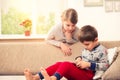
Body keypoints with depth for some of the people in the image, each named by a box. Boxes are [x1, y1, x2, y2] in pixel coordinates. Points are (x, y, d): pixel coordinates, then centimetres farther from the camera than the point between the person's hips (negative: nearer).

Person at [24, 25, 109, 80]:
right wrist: (79, 59, 8)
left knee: (66, 64, -29)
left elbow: (105, 66, -12)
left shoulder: (101, 51, -6)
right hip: (80, 71, 8)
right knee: (59, 64, -13)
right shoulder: (87, 48, 18)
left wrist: (89, 64, -19)